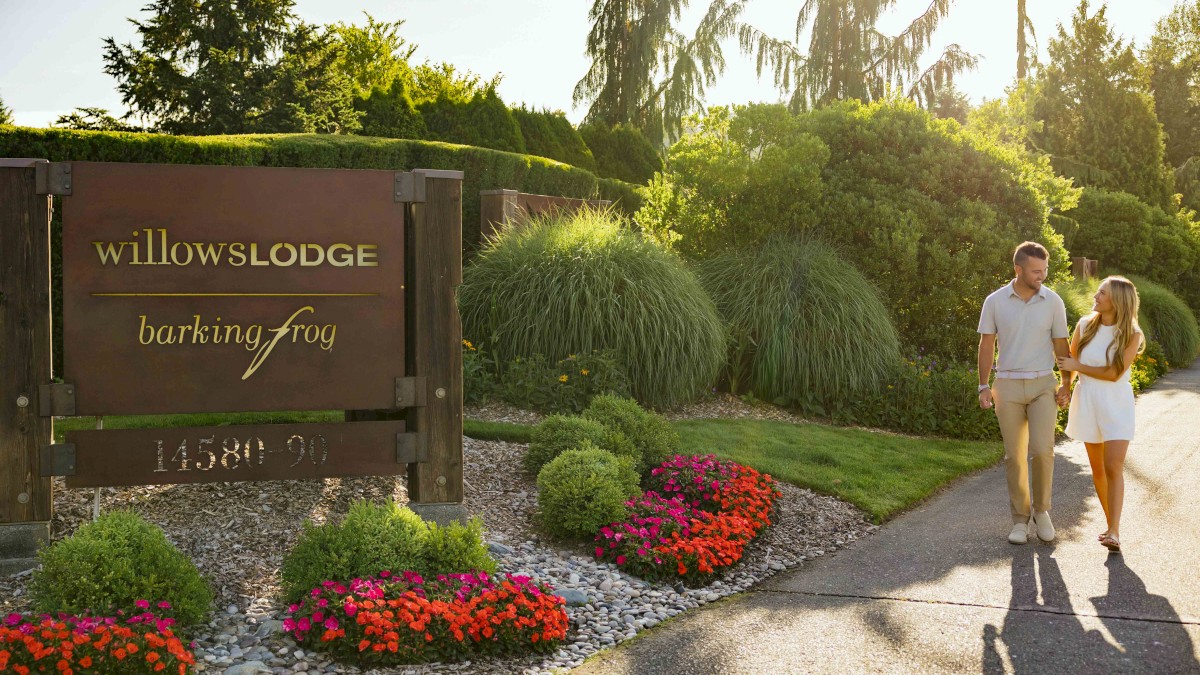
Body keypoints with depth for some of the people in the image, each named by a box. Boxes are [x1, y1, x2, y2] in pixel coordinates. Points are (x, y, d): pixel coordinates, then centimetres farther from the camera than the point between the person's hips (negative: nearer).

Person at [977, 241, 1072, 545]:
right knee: (1015, 456, 2)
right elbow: (986, 345, 1)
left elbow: (1061, 346, 4)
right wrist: (983, 388, -5)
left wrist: (1066, 386, -5)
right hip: (1008, 386, 0)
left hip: (1043, 386, 0)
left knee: (1042, 451, -12)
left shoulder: (1053, 301, -2)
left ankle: (1041, 509, 12)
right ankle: (1021, 519, 15)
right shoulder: (995, 301, -4)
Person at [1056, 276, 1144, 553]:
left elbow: (1113, 374, -15)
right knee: (1098, 469, 8)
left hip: (1116, 405, -3)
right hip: (1087, 403, 3)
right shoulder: (1085, 325, -1)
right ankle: (1112, 524, 21)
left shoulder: (1131, 335, -9)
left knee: (1114, 467, -12)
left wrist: (1077, 366, -9)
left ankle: (1114, 532, -12)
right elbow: (1069, 362, 12)